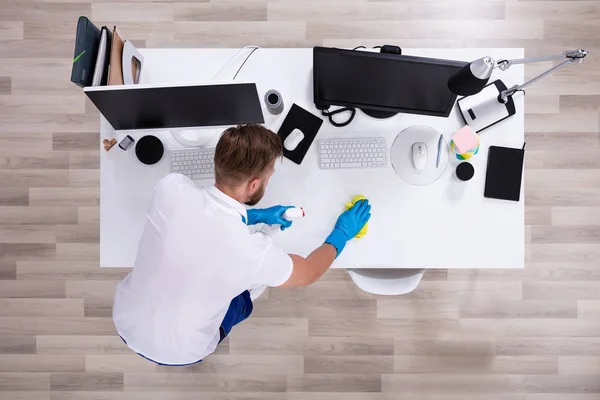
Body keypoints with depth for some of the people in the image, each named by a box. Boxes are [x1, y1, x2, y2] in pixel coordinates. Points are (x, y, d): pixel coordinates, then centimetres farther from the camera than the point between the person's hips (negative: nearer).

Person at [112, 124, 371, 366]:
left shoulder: (171, 187, -24)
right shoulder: (253, 250, -34)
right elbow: (309, 273, -12)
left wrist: (256, 216, 2)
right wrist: (342, 233, 3)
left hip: (124, 321, 4)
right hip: (172, 354, -3)